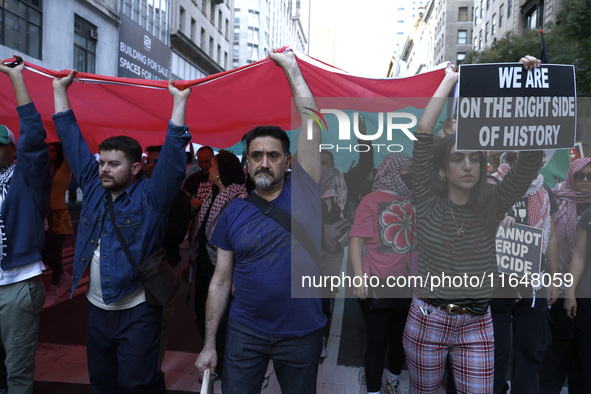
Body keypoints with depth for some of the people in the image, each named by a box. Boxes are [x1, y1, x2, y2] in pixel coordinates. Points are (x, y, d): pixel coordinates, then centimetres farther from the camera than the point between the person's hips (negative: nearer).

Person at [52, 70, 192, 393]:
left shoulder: (149, 196, -9)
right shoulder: (93, 188, 5)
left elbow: (172, 157, -19)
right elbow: (71, 140, 11)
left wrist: (180, 102, -21)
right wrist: (59, 90, 14)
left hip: (137, 312, -6)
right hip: (97, 309, 6)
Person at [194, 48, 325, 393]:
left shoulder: (302, 193, -6)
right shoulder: (234, 213, -2)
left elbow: (310, 123, -13)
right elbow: (221, 281, 1)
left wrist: (291, 67, -8)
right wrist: (209, 344, 1)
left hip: (301, 333, -1)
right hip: (245, 332, 1)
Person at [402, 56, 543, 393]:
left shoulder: (491, 205, -1)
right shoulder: (428, 203, -6)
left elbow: (532, 157, -10)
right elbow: (423, 134, -13)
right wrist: (449, 80, -8)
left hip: (477, 324, 2)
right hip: (427, 320, -1)